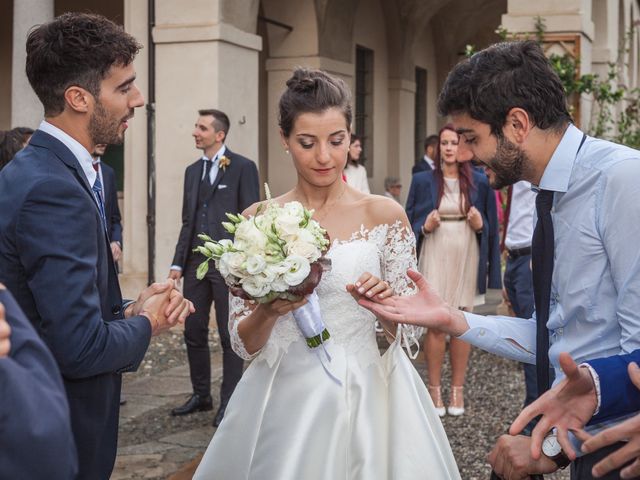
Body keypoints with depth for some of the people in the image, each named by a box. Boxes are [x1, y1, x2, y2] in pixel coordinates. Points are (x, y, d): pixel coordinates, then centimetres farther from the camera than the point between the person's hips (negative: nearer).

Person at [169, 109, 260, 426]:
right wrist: (178, 263, 9)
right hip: (196, 263, 6)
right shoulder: (192, 171, 14)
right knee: (193, 332, 11)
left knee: (230, 335, 4)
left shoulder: (243, 168, -5)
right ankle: (201, 395, 26)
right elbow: (187, 221, 16)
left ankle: (229, 401, 15)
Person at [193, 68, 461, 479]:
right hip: (285, 403, 1)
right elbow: (244, 342, 0)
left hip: (367, 400, -1)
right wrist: (268, 311, -20)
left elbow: (406, 328, 0)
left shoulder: (384, 214, -4)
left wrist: (383, 300, -20)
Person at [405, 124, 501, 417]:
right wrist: (425, 227, -13)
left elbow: (491, 227, 10)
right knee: (435, 325, -2)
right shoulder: (422, 180, 3)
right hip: (435, 257, -1)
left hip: (466, 258, 1)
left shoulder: (479, 182, 5)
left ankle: (457, 390, 15)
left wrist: (480, 225, -11)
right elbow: (410, 222, 7)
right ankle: (435, 389, 10)